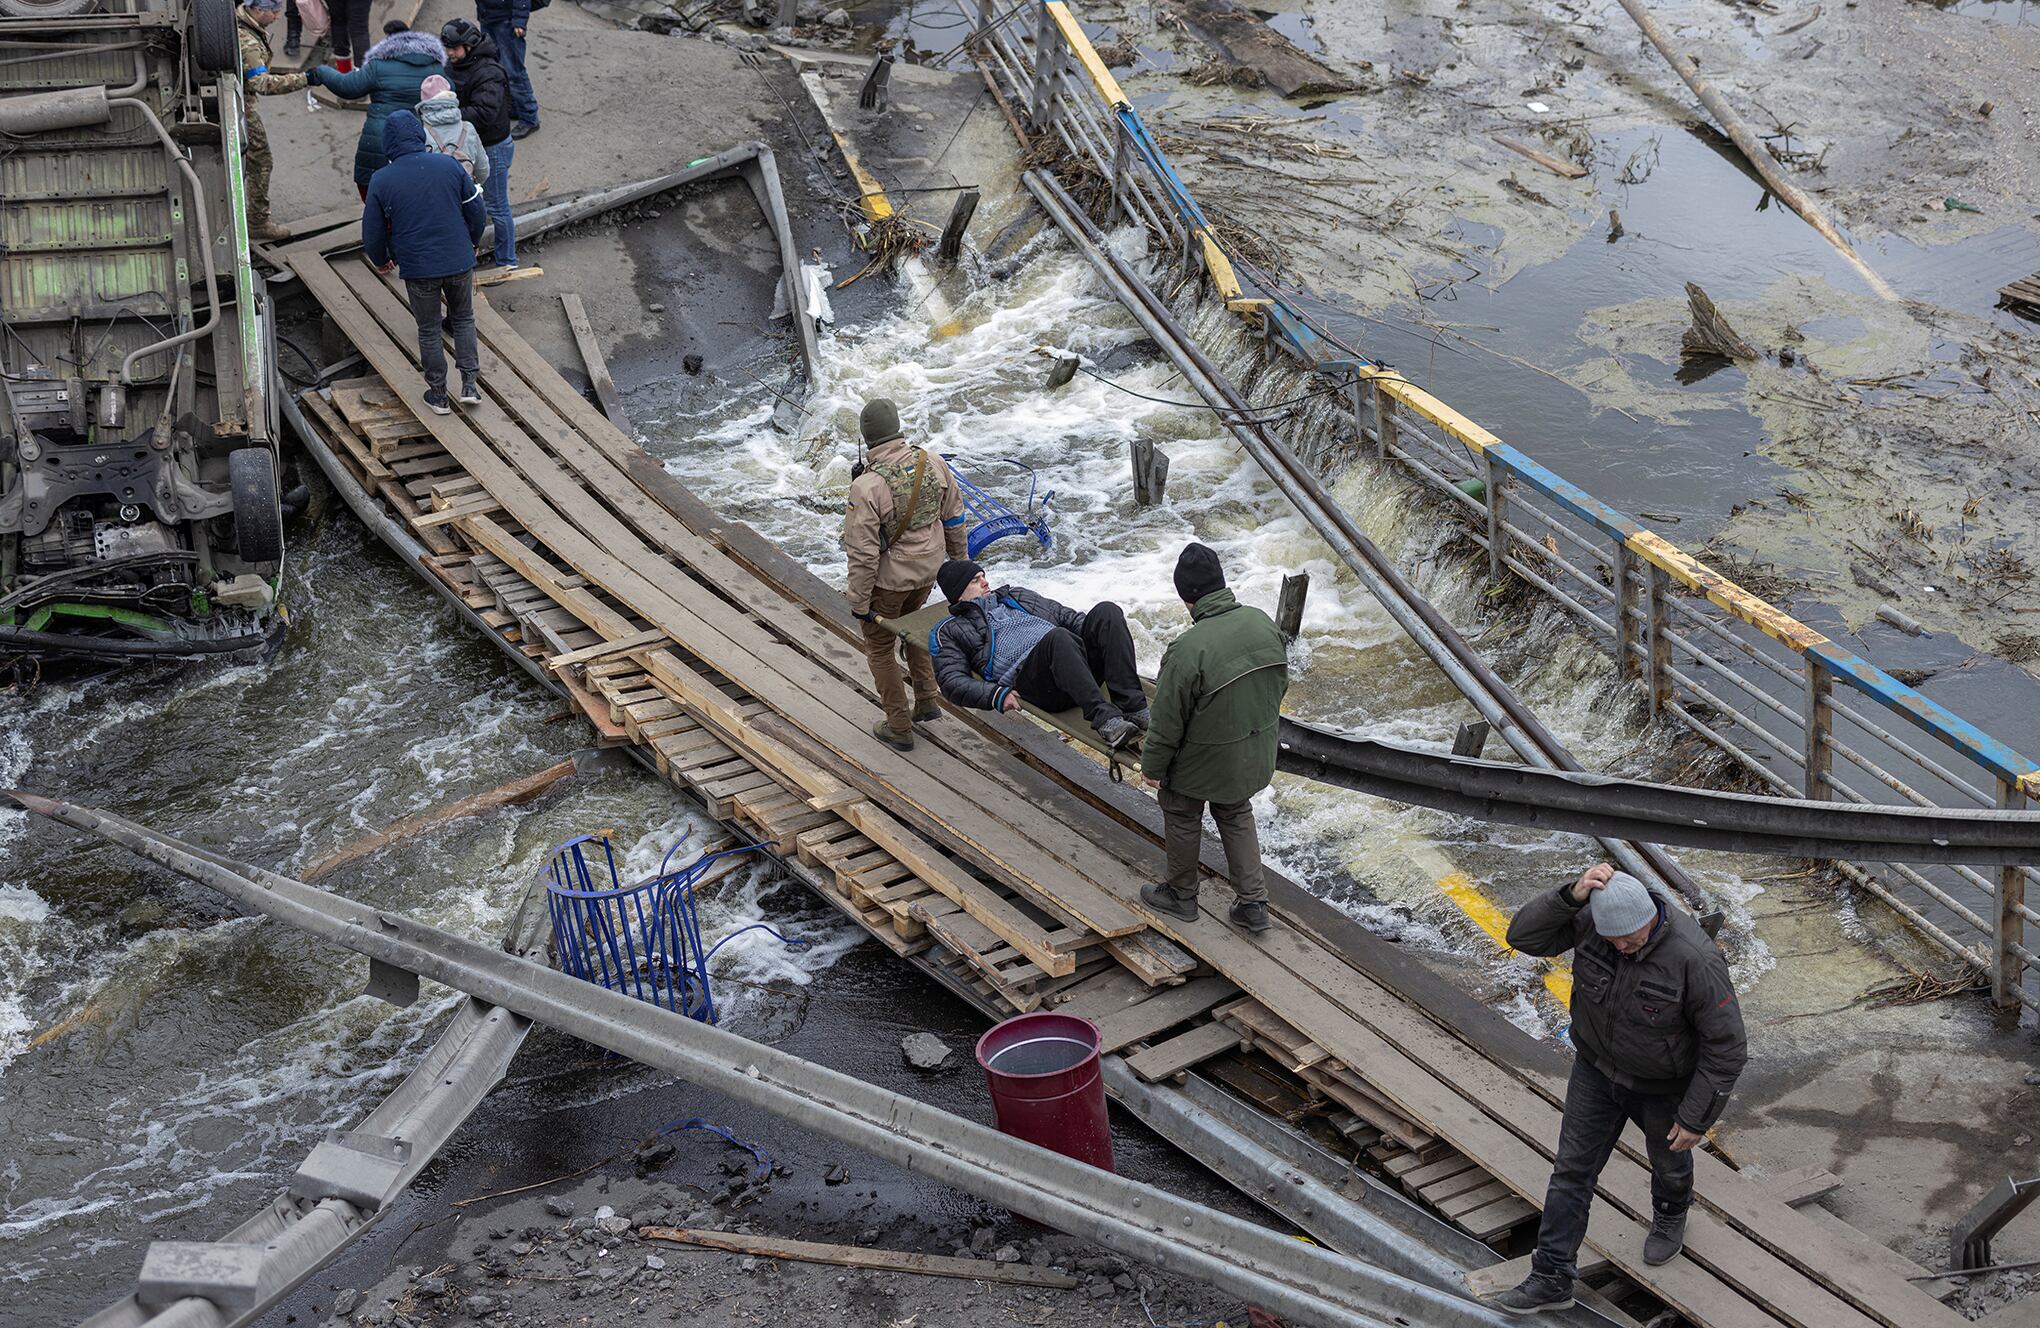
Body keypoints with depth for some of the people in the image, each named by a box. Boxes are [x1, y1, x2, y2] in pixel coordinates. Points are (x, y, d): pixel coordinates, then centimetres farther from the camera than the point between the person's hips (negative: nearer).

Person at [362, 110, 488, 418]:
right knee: (463, 319, 22)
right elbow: (477, 213, 2)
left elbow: (372, 235, -2)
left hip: (418, 269, -1)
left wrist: (381, 261, 19)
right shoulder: (449, 165, -6)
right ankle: (469, 383, 16)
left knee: (429, 330, 14)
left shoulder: (381, 181, -10)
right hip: (459, 262, 1)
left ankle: (438, 395, 22)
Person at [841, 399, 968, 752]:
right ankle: (927, 700, 35)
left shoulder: (867, 487, -29)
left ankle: (899, 727, 23)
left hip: (889, 578, -6)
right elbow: (954, 516, 3)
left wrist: (859, 602, -11)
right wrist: (958, 557, 19)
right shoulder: (932, 463, -12)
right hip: (928, 568, 6)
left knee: (880, 646, 15)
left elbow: (862, 553, -23)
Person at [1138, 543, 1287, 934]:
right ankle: (1253, 902, 29)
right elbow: (1280, 685, 4)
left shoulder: (1188, 649, -33)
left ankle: (1181, 895, 39)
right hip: (1254, 755, 6)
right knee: (1236, 814, 27)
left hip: (1204, 762, -6)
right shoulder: (1263, 623, -13)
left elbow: (1168, 720, -22)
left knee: (1182, 816, 20)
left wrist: (1153, 765, -6)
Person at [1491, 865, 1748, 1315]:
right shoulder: (1590, 916, -25)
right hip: (1597, 1068, 3)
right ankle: (1552, 1278, 18)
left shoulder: (1694, 959, -36)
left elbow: (1726, 1045, -27)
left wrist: (1697, 1116, -21)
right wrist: (1570, 896, -44)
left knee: (1669, 1157, 27)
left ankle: (1670, 1214, 61)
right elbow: (1524, 935, -28)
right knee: (1572, 1168, 7)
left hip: (1663, 1083, -3)